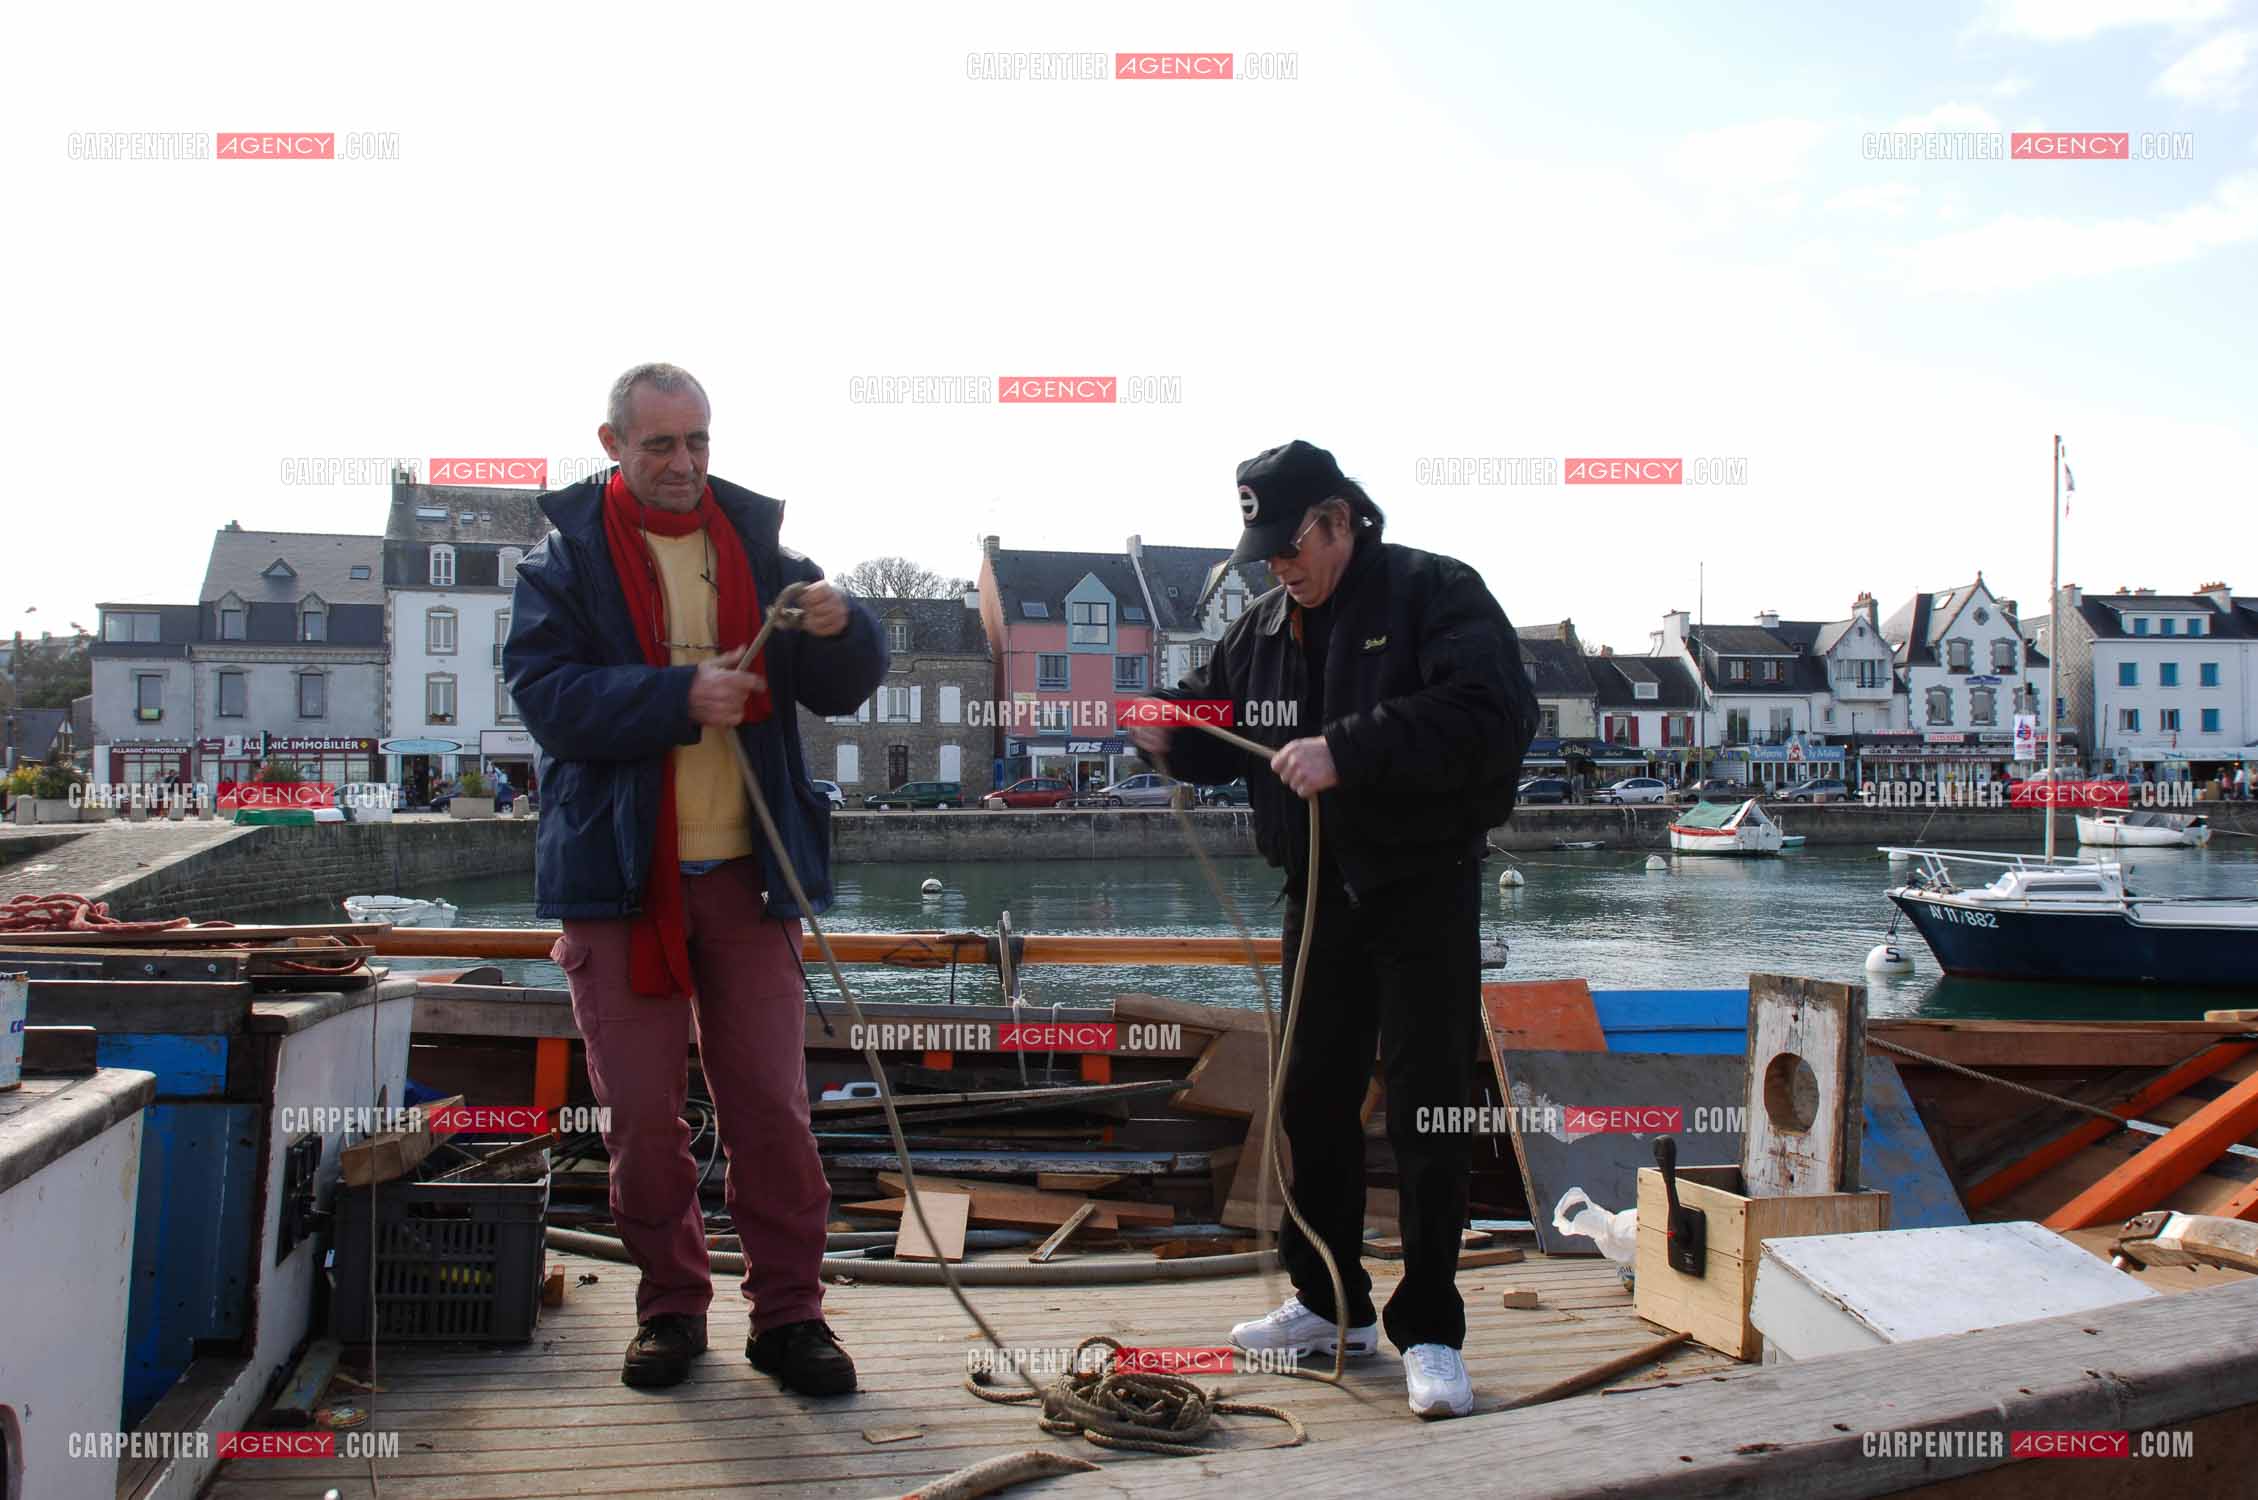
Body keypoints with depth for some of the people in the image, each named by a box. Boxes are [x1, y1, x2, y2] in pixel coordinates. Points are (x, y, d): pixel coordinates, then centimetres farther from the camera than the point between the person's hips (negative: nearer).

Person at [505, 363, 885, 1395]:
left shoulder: (756, 543, 10)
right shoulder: (566, 555, 2)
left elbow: (842, 690, 7)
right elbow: (546, 695, -11)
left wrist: (838, 630, -15)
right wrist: (681, 696, -22)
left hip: (747, 871, 2)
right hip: (619, 873, -1)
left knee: (772, 1106, 3)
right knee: (641, 1112, 5)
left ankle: (788, 1315, 14)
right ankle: (670, 1307, 23)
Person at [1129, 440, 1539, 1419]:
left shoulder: (1435, 595, -11)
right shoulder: (1263, 628, 9)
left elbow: (1493, 715, -25)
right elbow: (1221, 731, 16)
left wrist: (1346, 751, -31)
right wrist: (1166, 733, -8)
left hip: (1424, 889, -6)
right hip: (1319, 892, 7)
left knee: (1425, 1109, -3)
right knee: (1313, 1100, 13)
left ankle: (1428, 1331, 7)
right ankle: (1330, 1302, 27)